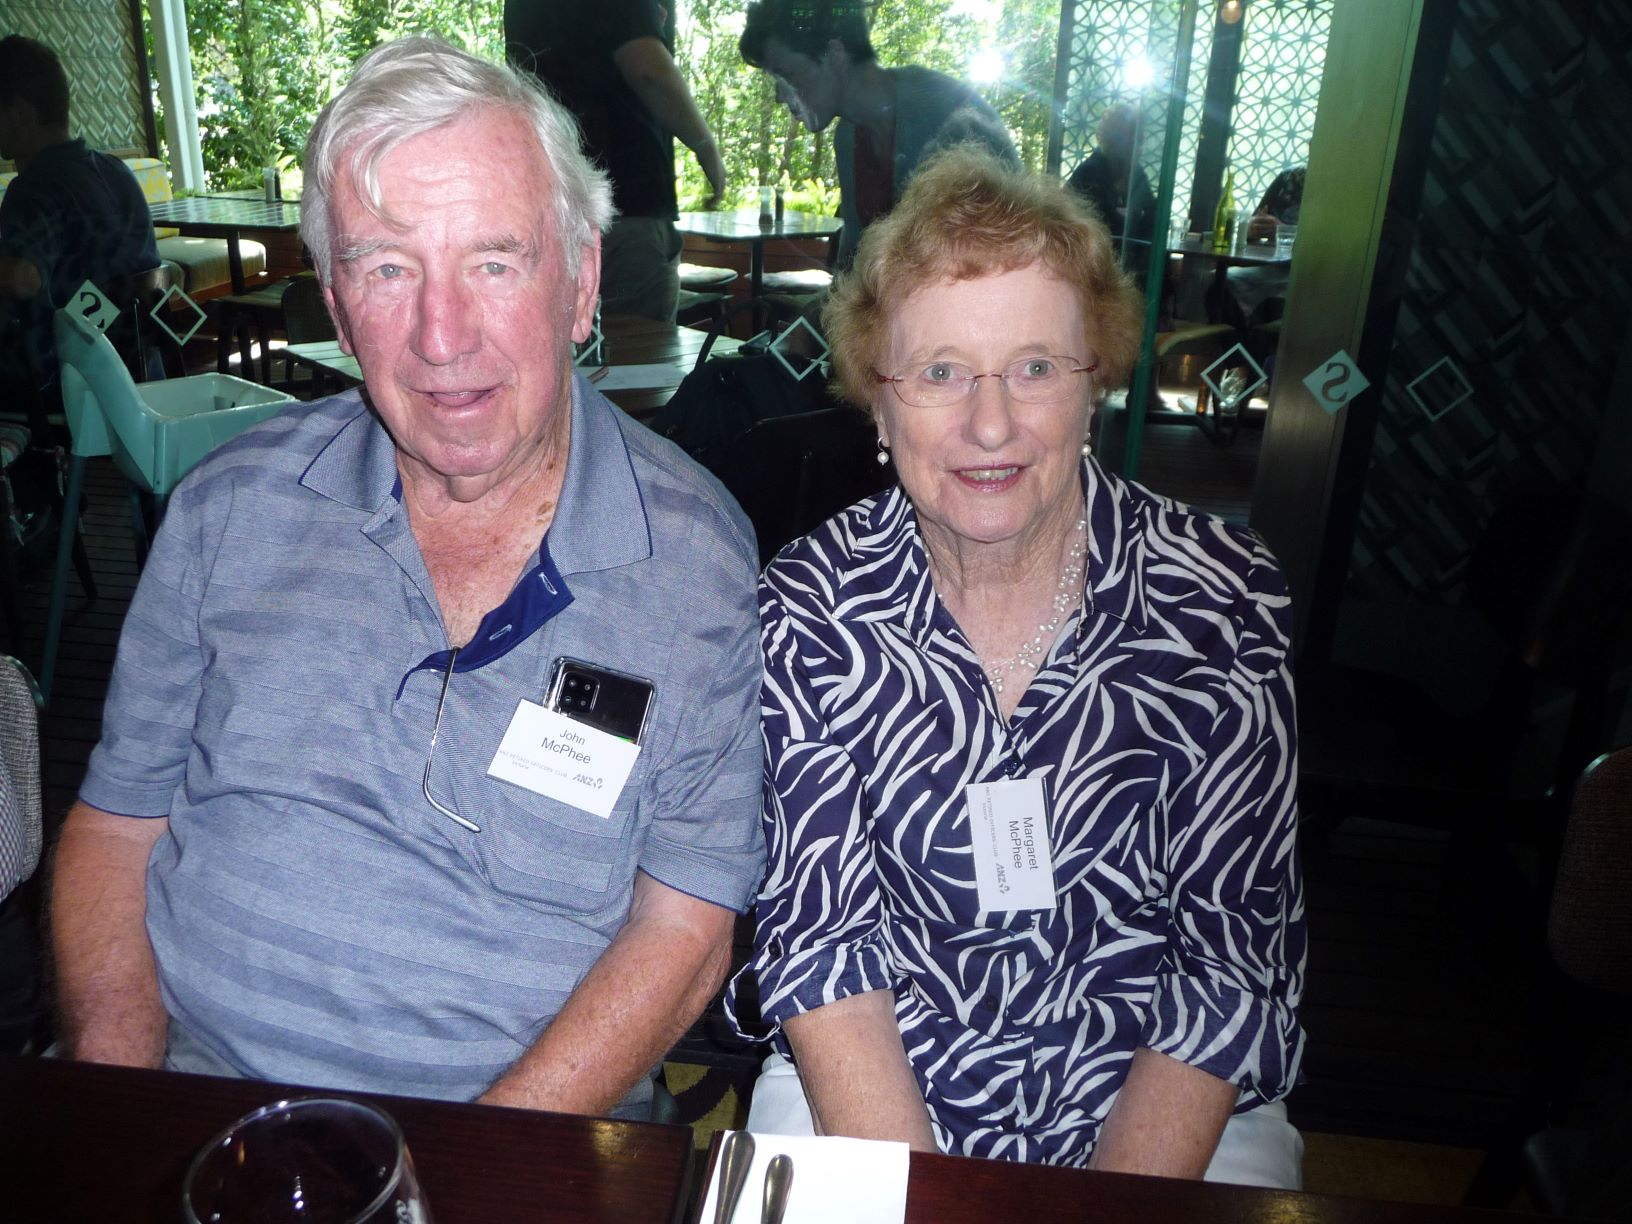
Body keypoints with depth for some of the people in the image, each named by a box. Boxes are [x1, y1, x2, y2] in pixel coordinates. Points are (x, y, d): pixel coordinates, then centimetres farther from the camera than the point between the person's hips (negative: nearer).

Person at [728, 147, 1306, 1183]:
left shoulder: (1224, 601, -10)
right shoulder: (811, 606, -8)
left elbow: (1236, 961, -8)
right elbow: (820, 938, -9)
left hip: (1161, 1113, 1)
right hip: (872, 1094, 0)